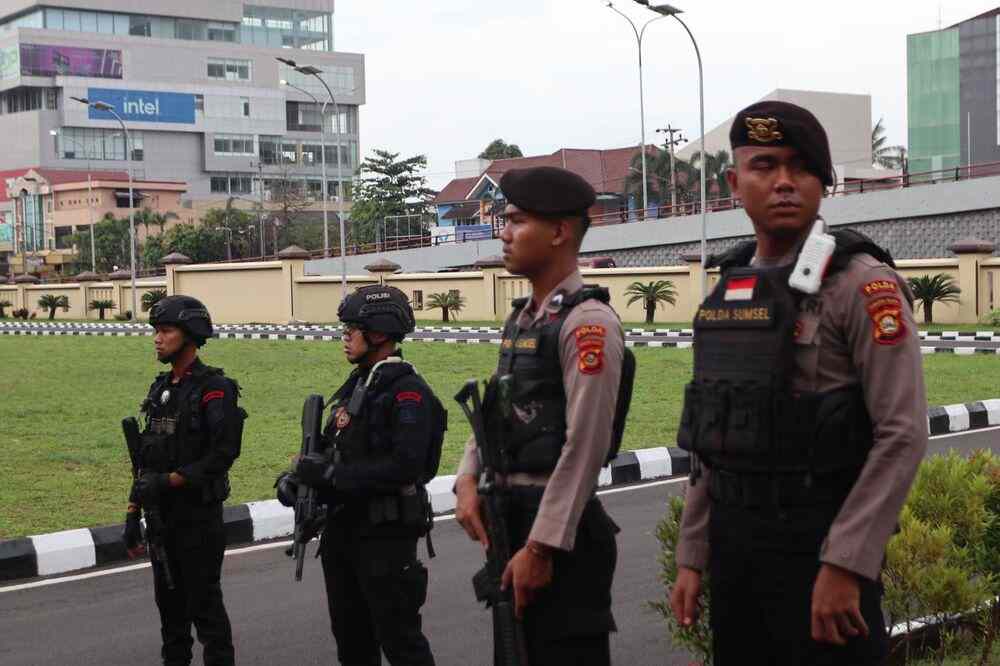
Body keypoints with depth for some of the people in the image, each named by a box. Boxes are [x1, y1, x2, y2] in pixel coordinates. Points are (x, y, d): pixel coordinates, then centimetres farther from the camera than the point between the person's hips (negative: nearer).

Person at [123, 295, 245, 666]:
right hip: (162, 516, 8)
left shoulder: (214, 388, -13)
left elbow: (223, 454, -21)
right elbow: (148, 459, 15)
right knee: (169, 603, 14)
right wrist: (133, 513, 12)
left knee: (204, 604, -1)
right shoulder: (160, 389, 12)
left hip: (199, 516, -8)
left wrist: (168, 481, -22)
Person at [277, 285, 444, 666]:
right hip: (343, 529, 9)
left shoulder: (408, 392, -16)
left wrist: (332, 474, -24)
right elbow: (333, 449, 18)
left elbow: (405, 467, -26)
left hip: (385, 535, -9)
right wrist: (298, 477, 0)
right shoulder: (356, 385, 13)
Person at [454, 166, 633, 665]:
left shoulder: (588, 322, -15)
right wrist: (467, 481, 1)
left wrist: (541, 547, -20)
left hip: (560, 530, -9)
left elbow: (586, 444, -20)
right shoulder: (521, 319, 13)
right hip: (508, 519, 9)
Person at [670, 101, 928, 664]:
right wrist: (692, 557, 10)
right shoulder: (730, 293, 10)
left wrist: (844, 566, -21)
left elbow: (903, 435, -17)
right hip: (737, 551, 7)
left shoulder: (863, 284, -12)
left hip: (822, 549, -7)